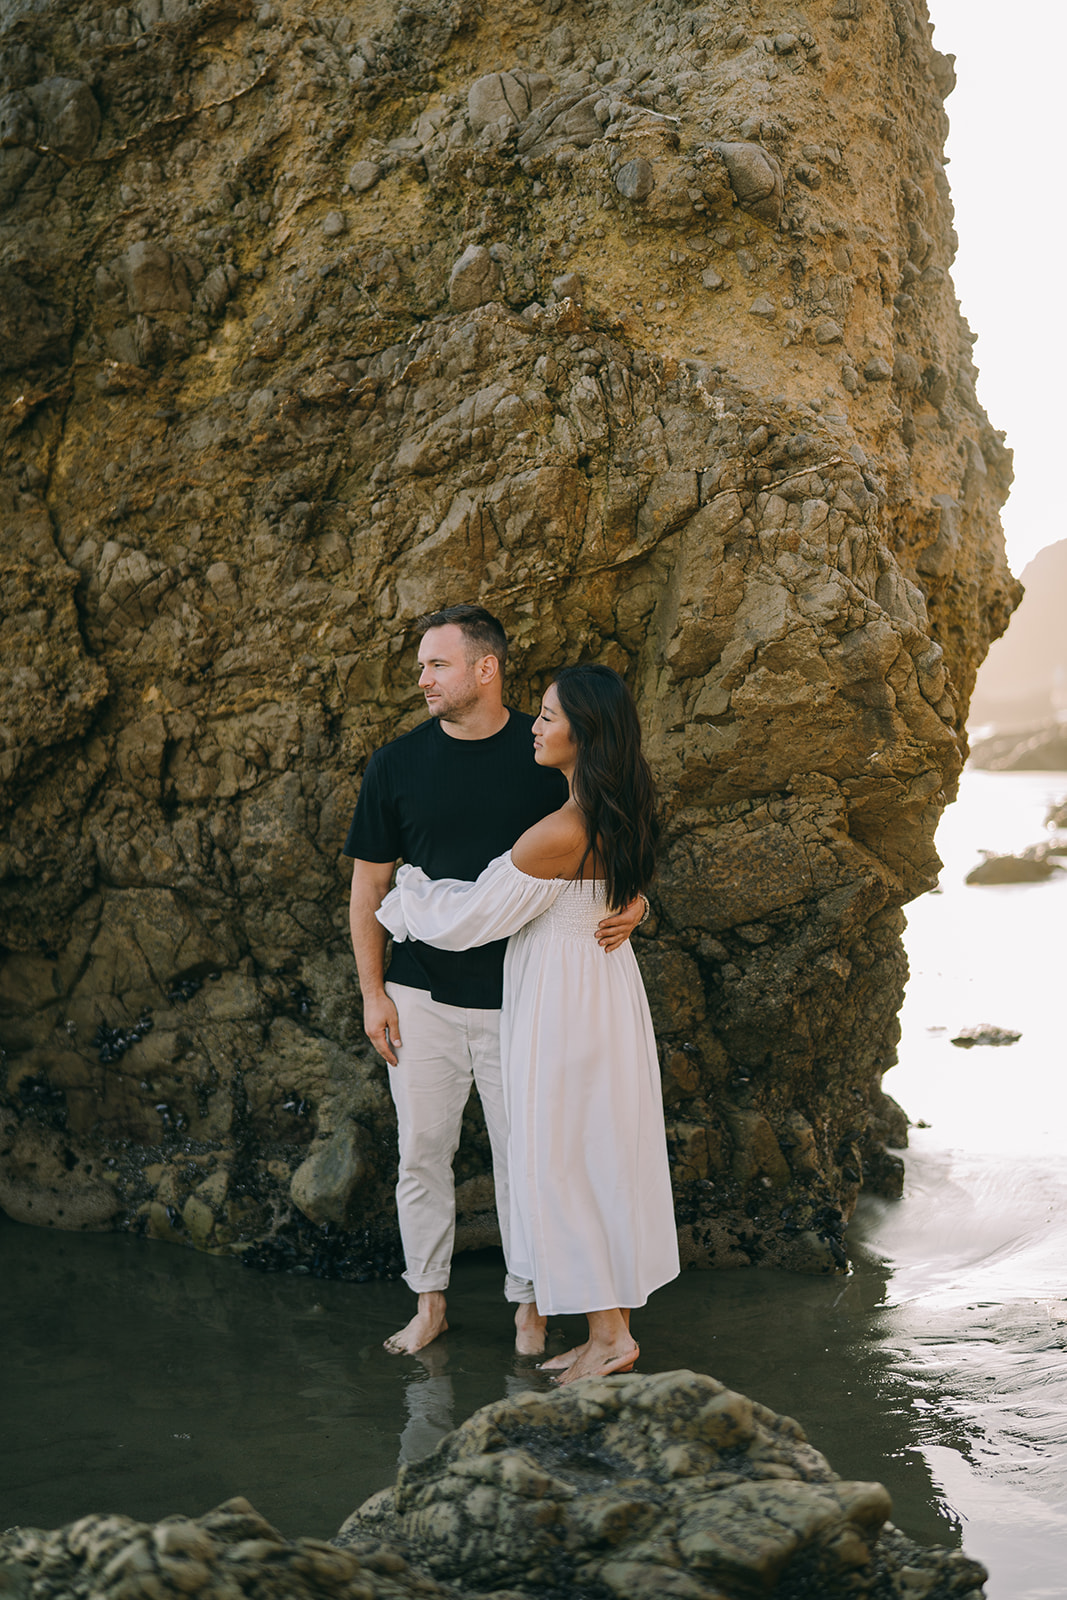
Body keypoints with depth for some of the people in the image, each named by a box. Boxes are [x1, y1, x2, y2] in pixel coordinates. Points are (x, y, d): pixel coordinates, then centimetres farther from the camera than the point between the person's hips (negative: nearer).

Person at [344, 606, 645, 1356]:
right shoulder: (398, 762, 1)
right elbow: (370, 883, 7)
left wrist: (630, 905, -17)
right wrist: (372, 991, 2)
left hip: (522, 997, -1)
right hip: (423, 995, 2)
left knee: (523, 1153, 6)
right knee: (422, 1152, 8)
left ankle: (528, 1302, 22)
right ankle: (430, 1299, 23)